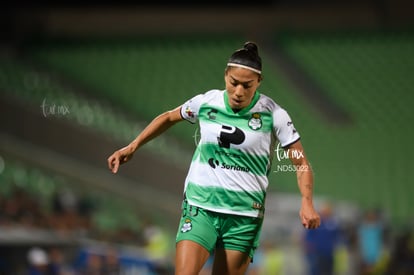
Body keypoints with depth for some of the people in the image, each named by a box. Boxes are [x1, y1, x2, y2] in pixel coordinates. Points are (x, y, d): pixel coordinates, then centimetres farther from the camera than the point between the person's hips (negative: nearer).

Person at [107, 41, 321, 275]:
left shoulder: (273, 114, -8)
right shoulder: (206, 102, -1)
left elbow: (301, 163, -4)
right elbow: (168, 118, 19)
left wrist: (307, 202, -20)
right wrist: (133, 147, 14)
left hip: (244, 216, -1)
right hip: (200, 207, 1)